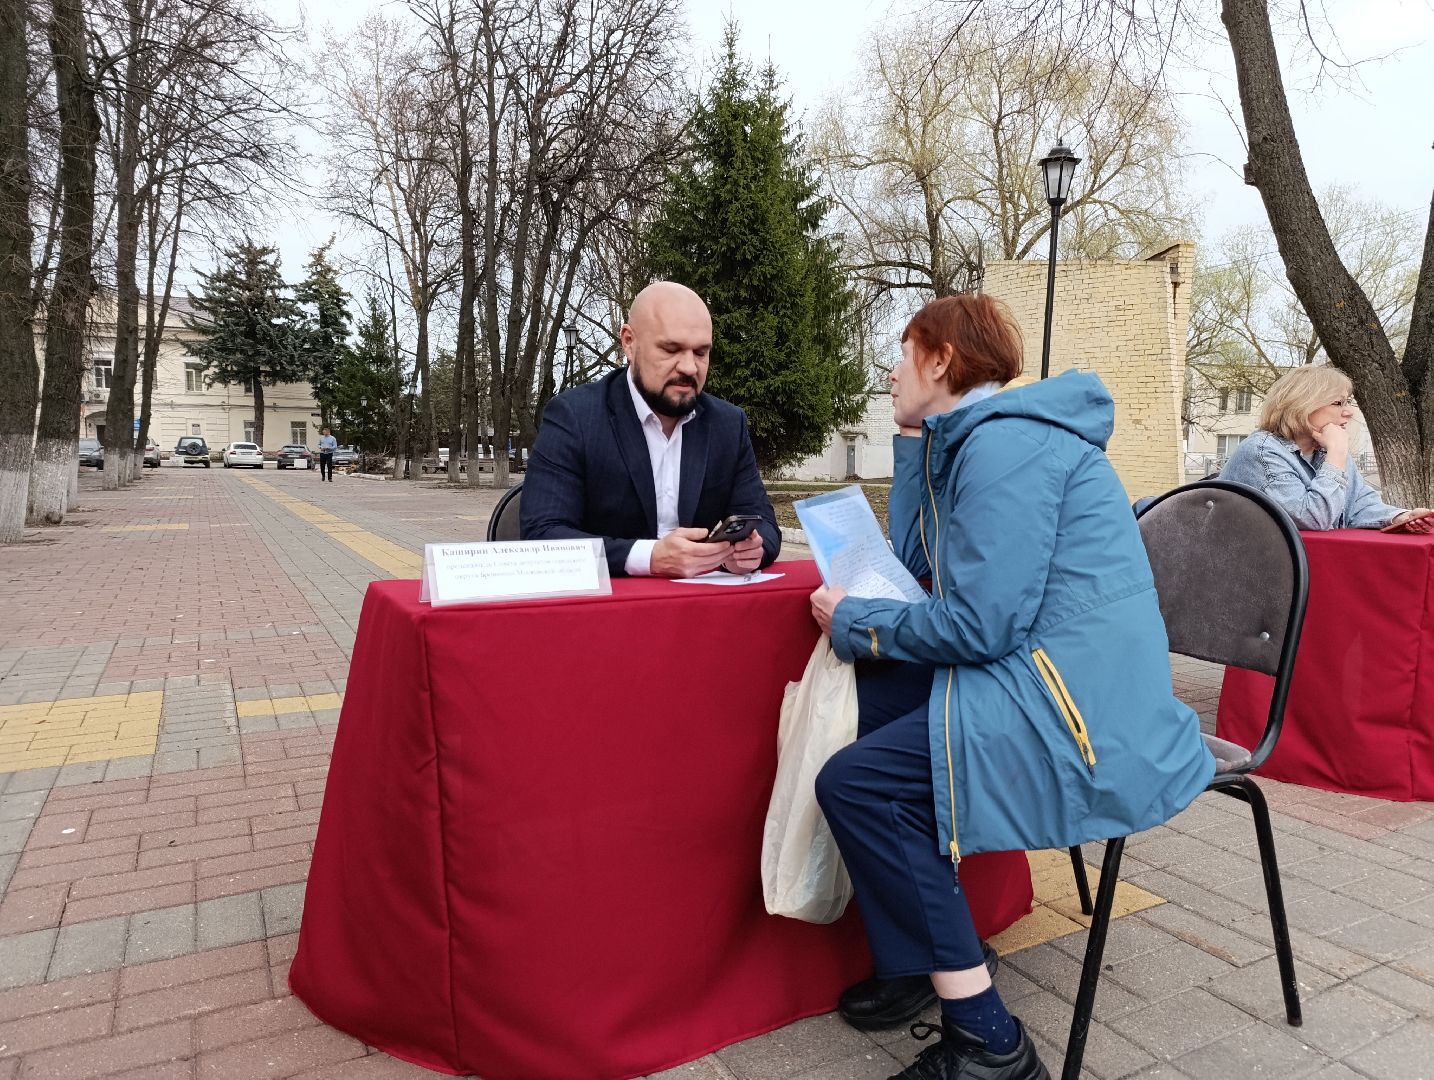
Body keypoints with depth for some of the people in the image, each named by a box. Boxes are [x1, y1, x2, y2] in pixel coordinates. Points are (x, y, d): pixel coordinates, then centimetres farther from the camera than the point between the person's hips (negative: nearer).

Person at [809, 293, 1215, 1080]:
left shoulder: (1004, 442, -16)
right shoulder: (972, 439, 16)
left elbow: (978, 624, -22)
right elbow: (914, 562, 17)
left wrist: (850, 624, -8)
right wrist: (912, 443, 15)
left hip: (1078, 706, -11)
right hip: (1042, 675, 11)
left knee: (853, 783, -15)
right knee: (874, 685, 15)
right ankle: (920, 955, 19)